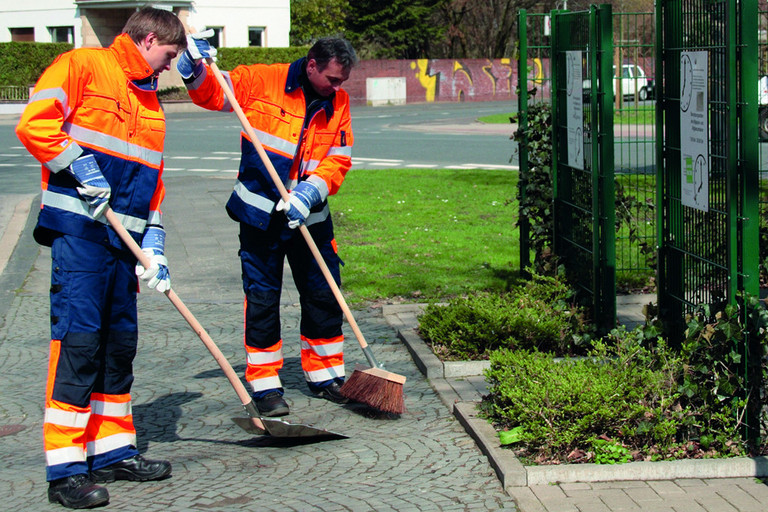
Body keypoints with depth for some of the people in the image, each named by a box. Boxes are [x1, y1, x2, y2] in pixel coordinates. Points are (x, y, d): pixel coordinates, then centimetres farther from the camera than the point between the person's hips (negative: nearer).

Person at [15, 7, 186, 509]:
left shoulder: (152, 104, 22)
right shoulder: (82, 65, -2)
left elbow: (153, 180, 21)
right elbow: (35, 122, -14)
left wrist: (154, 247, 12)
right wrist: (79, 167, -14)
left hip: (124, 236, 8)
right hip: (79, 228, -8)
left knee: (120, 343, 10)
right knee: (78, 340, -10)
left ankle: (113, 451, 20)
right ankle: (65, 469, -7)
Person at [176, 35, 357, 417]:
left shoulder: (338, 103, 2)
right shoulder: (261, 81, -8)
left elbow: (338, 161, -2)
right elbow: (211, 95, 1)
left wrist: (309, 192, -18)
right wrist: (196, 70, -19)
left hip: (310, 215, 4)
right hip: (261, 214, -3)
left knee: (324, 295, 8)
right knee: (262, 297, 0)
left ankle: (325, 375, 25)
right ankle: (265, 386, 10)